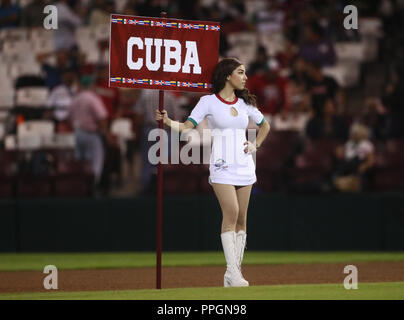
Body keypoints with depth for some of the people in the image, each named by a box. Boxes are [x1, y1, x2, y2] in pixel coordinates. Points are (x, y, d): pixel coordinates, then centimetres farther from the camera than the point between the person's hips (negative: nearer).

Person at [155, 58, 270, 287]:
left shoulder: (245, 103, 13)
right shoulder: (209, 102, -1)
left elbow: (265, 125, 28)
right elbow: (187, 126, -9)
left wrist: (256, 145, 13)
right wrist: (168, 121, -27)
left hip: (244, 165, 5)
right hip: (222, 166, -5)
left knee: (241, 218, 4)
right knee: (231, 213, -19)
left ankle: (235, 272, 8)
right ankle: (232, 271, -19)